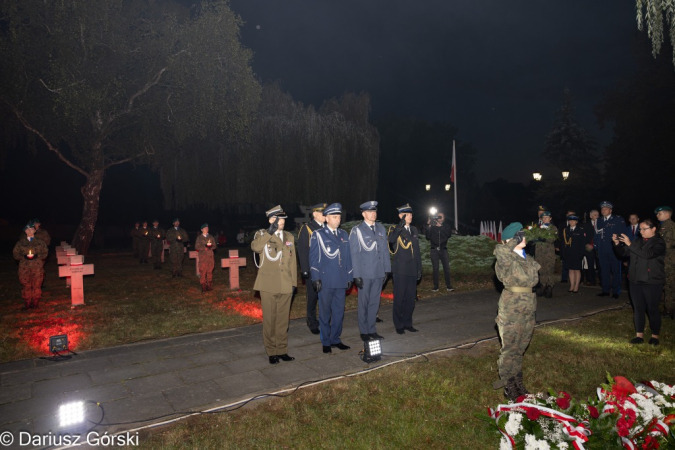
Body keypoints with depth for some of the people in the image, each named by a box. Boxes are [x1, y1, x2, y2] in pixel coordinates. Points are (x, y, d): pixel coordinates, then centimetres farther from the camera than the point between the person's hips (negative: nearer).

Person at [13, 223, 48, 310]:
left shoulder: (40, 242, 9)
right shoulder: (20, 242, 11)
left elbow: (45, 253, 5)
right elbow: (15, 254, 8)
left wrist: (36, 255, -13)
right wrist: (24, 256, -11)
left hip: (37, 267, -1)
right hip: (24, 267, 1)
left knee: (37, 285, -2)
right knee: (26, 285, 0)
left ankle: (35, 303, 10)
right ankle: (27, 303, 10)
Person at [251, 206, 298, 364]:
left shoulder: (289, 237, 12)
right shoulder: (262, 234, 0)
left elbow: (292, 261, 11)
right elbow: (255, 247, -24)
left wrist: (294, 283, 7)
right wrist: (269, 232, -28)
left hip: (285, 285, 4)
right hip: (268, 285, -3)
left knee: (283, 319, 11)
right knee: (269, 320, 4)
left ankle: (282, 350, 22)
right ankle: (271, 352, 17)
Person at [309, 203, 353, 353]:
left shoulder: (344, 235, 12)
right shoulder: (317, 235, -2)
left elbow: (348, 257, 13)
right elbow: (313, 258, -5)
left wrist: (349, 277, 9)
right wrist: (316, 278, -10)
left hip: (341, 281, 4)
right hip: (325, 281, -4)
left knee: (339, 311, 10)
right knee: (325, 312, 7)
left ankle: (335, 339, 25)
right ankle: (325, 342, 19)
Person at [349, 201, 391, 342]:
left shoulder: (381, 229, 9)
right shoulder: (357, 230, -6)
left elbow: (385, 250, 10)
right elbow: (354, 254, -7)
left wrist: (387, 269, 6)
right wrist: (356, 275, -10)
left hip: (379, 273, 4)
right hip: (365, 274, -4)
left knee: (374, 303, 13)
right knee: (364, 303, 7)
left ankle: (371, 330, 25)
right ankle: (364, 332, 20)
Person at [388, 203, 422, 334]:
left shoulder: (414, 230, 14)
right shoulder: (395, 229, -4)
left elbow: (417, 251, 17)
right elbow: (391, 240, -30)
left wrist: (419, 269, 13)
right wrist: (401, 225, -40)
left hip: (412, 270, 6)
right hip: (400, 270, -5)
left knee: (411, 298, 10)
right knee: (399, 298, 1)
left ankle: (407, 323, 23)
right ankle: (399, 325, 13)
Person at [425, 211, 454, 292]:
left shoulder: (446, 226, 6)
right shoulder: (432, 226, 2)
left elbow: (449, 234, -12)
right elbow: (428, 237, -4)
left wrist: (440, 226, -18)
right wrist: (428, 227, -14)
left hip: (443, 250, 1)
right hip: (434, 250, 0)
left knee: (446, 268, -5)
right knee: (435, 269, 2)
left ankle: (448, 285, 3)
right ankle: (435, 286, 8)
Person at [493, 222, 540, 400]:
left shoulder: (527, 258, 10)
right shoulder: (506, 258, -14)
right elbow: (499, 250, -39)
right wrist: (516, 240, -23)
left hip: (529, 308, 8)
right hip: (512, 309, -7)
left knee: (520, 349, 18)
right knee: (510, 349, 4)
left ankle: (518, 384, 33)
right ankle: (509, 387, 18)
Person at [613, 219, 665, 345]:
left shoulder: (659, 243, -6)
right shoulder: (638, 241, 11)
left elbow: (647, 254, -23)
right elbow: (623, 253, 10)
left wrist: (629, 244, -23)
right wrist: (617, 243, -9)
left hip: (653, 282, -5)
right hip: (635, 280, 5)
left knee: (652, 309, 3)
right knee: (638, 308, 7)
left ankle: (655, 336, 17)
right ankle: (639, 335, 14)